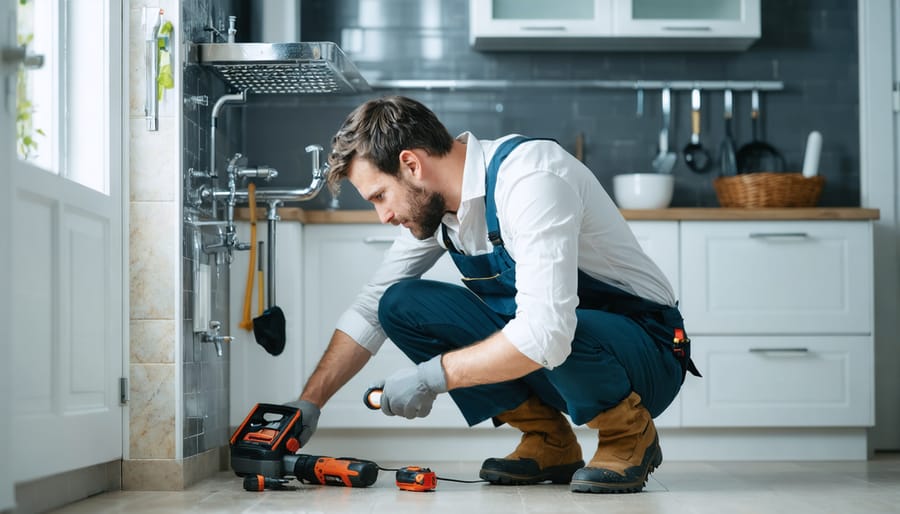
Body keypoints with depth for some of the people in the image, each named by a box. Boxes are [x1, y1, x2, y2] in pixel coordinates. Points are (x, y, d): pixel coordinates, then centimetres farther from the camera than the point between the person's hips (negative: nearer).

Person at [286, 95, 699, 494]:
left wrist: (432, 375, -26)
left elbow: (546, 332, -37)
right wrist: (308, 404, 3)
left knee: (561, 337, -41)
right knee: (401, 305, -6)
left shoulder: (529, 177, -27)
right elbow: (370, 307, 11)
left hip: (645, 353, -8)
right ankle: (549, 445, 2)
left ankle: (630, 434, -7)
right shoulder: (433, 203, -1)